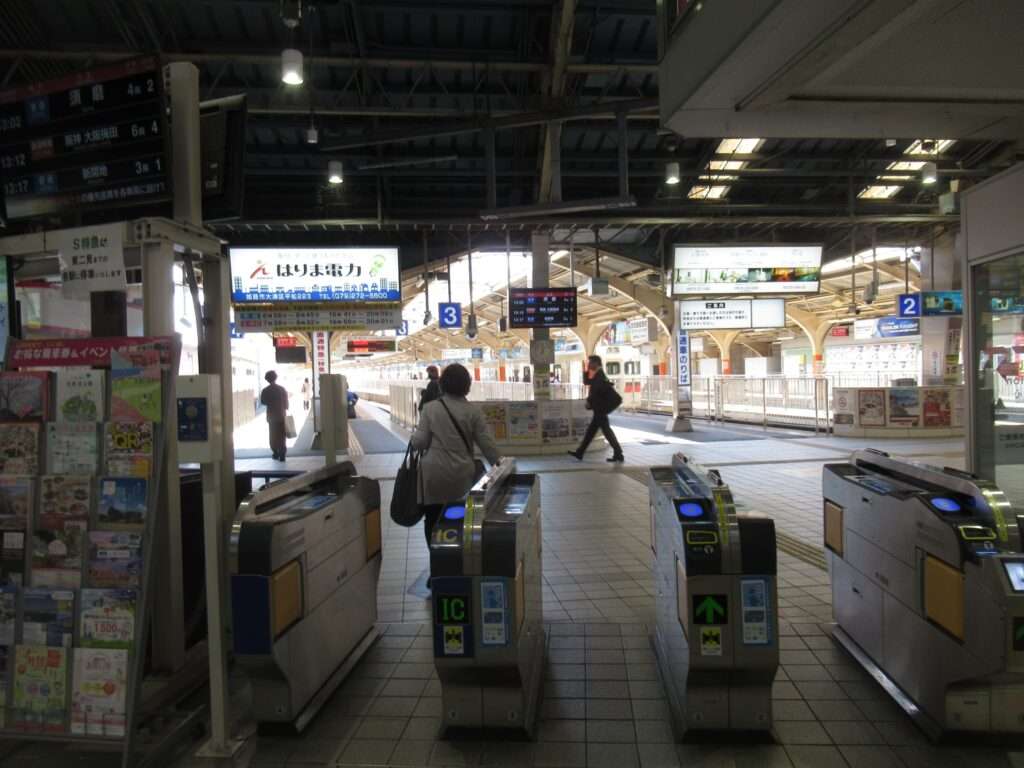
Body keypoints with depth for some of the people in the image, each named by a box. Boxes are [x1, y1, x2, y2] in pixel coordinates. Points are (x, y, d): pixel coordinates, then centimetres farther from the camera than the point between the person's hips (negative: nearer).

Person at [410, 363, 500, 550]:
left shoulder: (430, 408, -5)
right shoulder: (472, 411, -1)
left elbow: (419, 442, -5)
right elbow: (486, 443, 0)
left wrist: (413, 439, 18)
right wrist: (499, 464, 12)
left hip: (435, 474, -1)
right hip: (462, 475, 2)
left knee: (433, 520, 11)